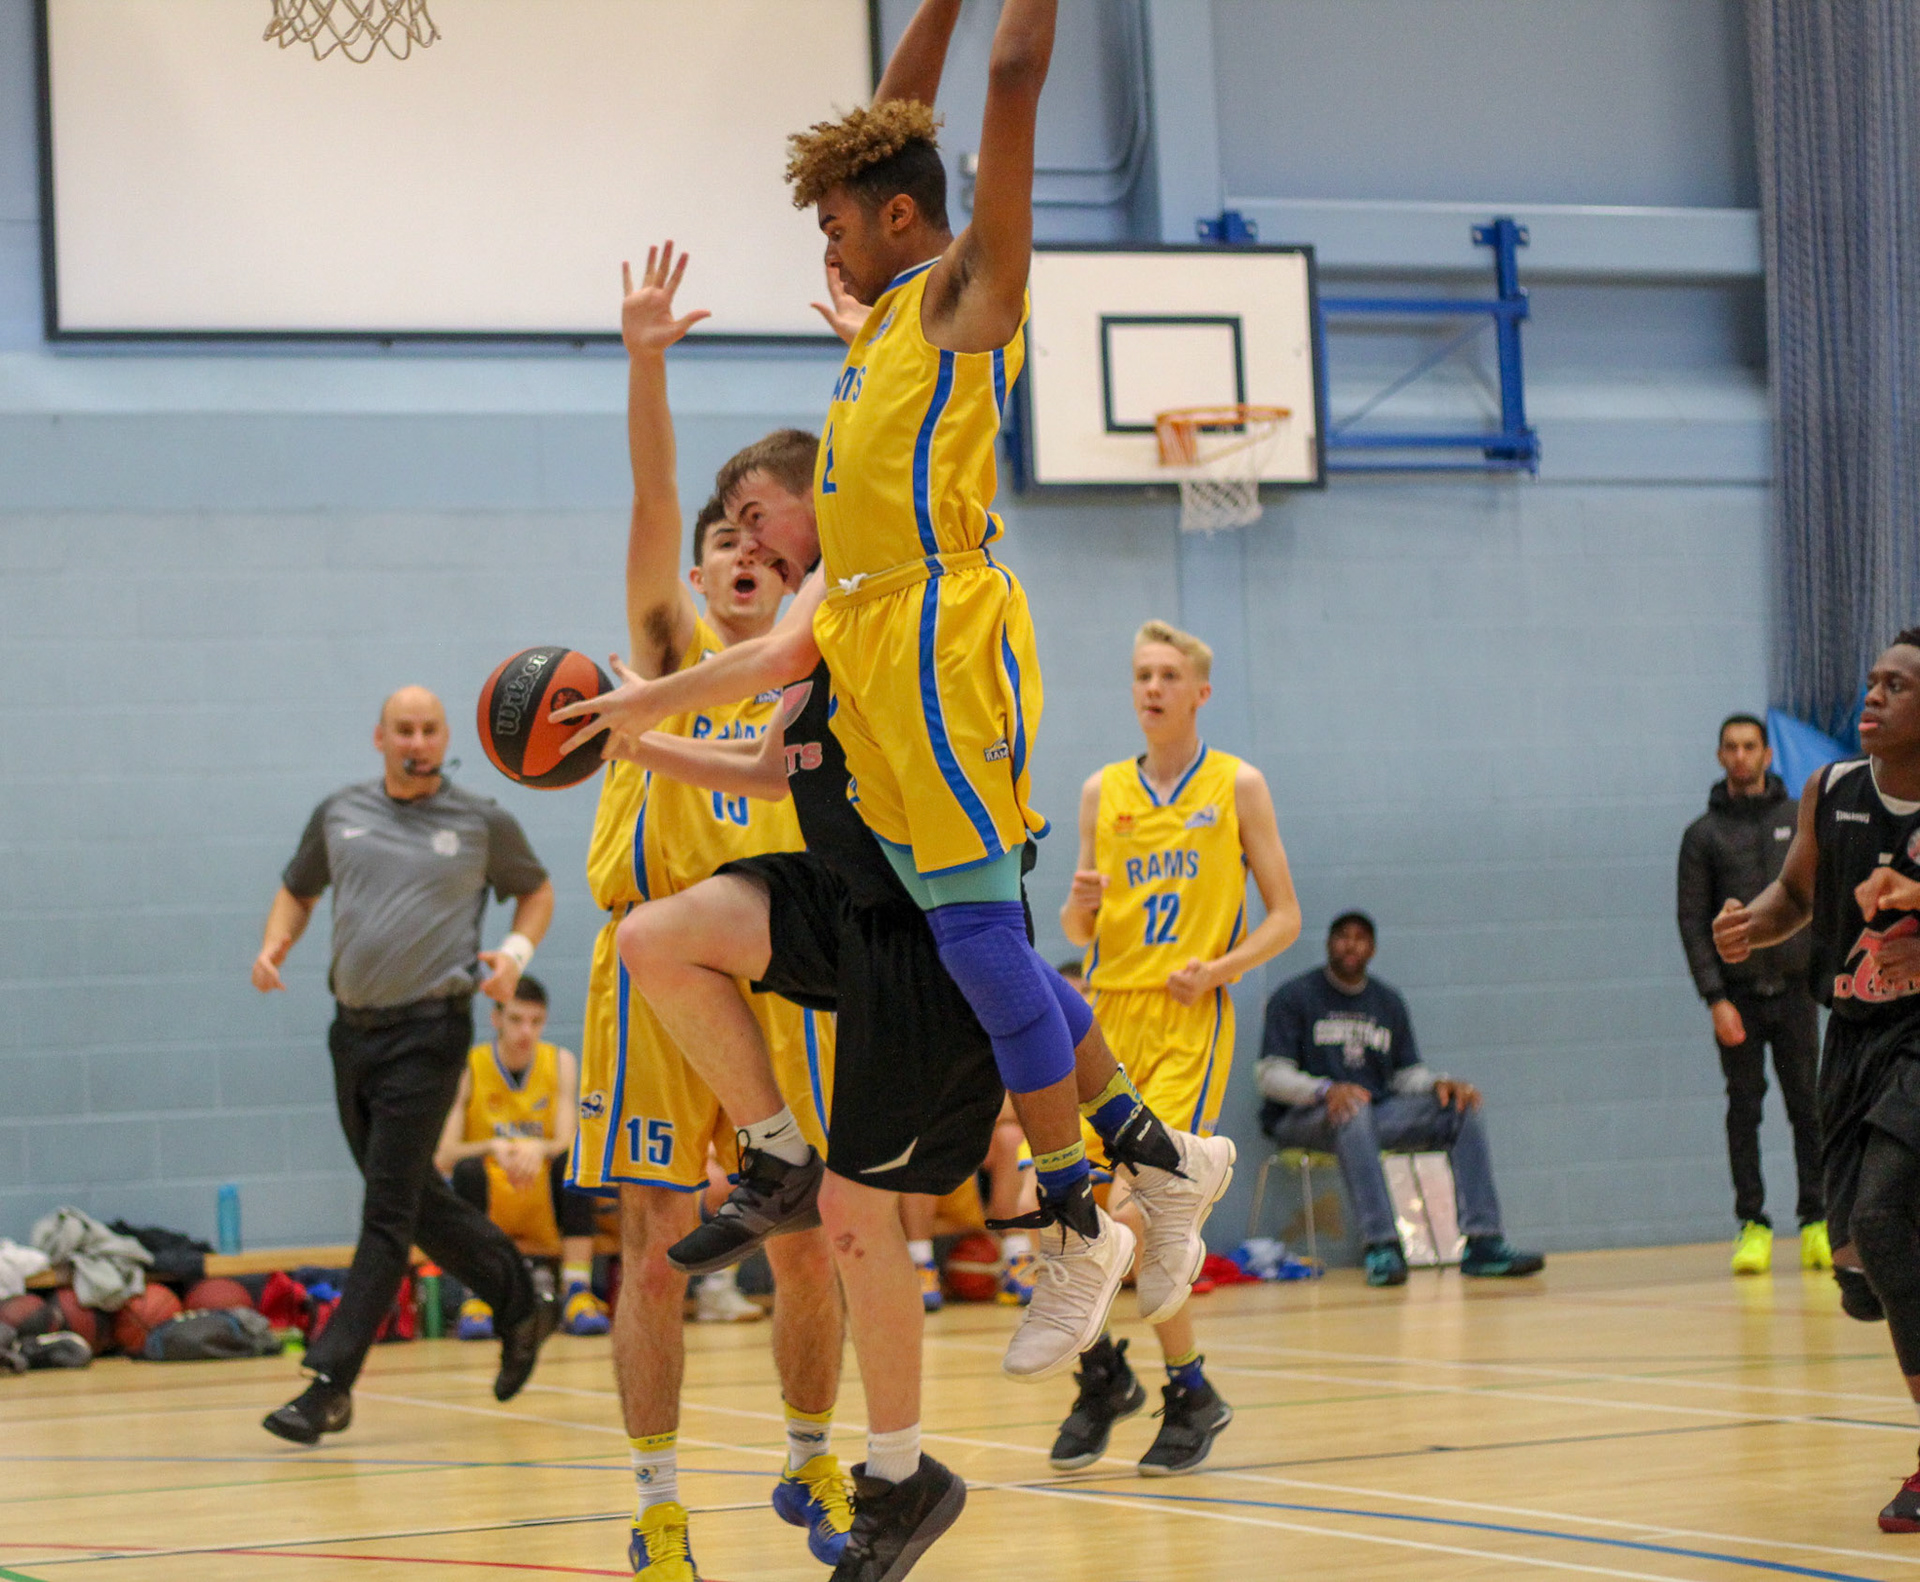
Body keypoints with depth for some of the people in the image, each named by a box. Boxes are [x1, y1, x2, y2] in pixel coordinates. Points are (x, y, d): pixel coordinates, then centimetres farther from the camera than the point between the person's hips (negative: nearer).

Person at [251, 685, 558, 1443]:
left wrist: (515, 951, -5)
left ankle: (330, 1384, -9)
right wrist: (273, 946, 1)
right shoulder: (339, 814, 8)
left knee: (388, 1214, -8)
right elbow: (296, 891, 21)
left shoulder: (482, 823, 0)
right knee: (419, 1202, 13)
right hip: (354, 1029, 5)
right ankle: (521, 1308, 33)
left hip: (428, 1031, -5)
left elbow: (536, 890, 14)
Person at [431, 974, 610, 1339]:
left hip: (547, 1208, 1)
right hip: (490, 1207, -1)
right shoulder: (468, 1068, -6)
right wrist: (493, 1148, -33)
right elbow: (441, 1158, -14)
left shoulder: (561, 1062, 0)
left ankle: (577, 1294, -29)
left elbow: (568, 1142, -11)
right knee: (468, 1170, -31)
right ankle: (477, 1300, -26)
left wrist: (539, 1149, -35)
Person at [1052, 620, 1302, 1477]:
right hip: (1107, 1017, 4)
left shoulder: (1237, 787, 4)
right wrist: (1078, 907, -6)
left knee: (1132, 1212, -16)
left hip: (1189, 1022, -4)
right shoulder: (1103, 792, 13)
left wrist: (1219, 968, -12)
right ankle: (1103, 1377, 17)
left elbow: (1285, 916, 4)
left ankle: (1191, 1396, 2)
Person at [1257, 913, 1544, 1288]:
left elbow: (1407, 1074, 15)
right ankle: (1381, 1247, -49)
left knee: (1462, 1110, -15)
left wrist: (1439, 1084, -9)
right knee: (1355, 1112, -40)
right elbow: (1271, 1075, -8)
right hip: (1303, 1117, -5)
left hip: (1376, 1111, 5)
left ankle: (1483, 1245, -24)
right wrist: (1325, 1090, -27)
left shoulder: (1388, 1002, 18)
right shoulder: (1294, 997, 1)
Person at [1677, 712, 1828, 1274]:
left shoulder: (1799, 821, 8)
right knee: (1744, 1110, 1)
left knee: (1807, 1107, 1)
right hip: (1738, 992, -1)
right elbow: (1693, 921, -1)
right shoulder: (1703, 835, 3)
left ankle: (1817, 1222, 6)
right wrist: (1715, 998, -10)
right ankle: (1752, 1225, 4)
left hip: (1795, 989, 1)